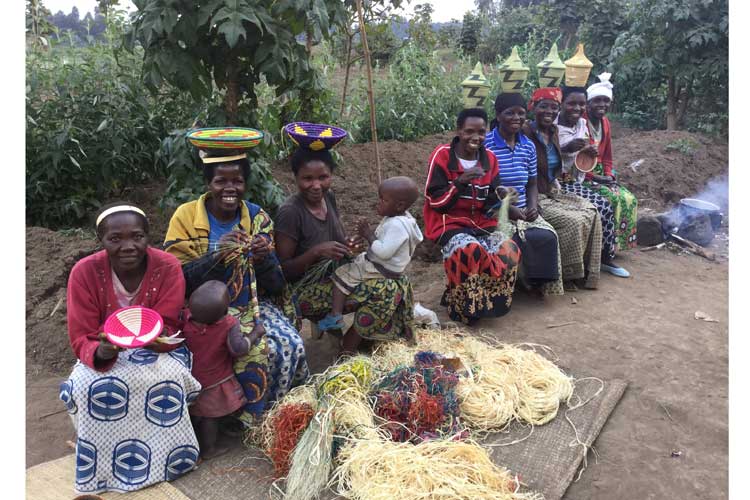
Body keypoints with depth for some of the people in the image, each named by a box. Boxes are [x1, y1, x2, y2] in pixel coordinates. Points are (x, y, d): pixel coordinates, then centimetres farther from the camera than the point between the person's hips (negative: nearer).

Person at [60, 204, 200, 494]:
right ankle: (104, 466, -4)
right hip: (105, 354, 1)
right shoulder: (85, 272, -18)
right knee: (88, 385, -29)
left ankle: (163, 458, -7)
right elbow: (82, 340, -17)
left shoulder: (168, 267, -20)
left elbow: (166, 332, -20)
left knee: (169, 377, -32)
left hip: (157, 350, -1)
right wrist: (101, 352, -41)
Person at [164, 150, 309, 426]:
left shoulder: (258, 217, 2)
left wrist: (264, 259, -21)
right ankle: (250, 423, -1)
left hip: (253, 305, 4)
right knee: (258, 350, -26)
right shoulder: (186, 216, -5)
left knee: (291, 345, -20)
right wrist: (217, 255, -26)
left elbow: (276, 286, 2)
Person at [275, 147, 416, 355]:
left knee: (399, 281, -6)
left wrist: (351, 244, -8)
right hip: (306, 291, -8)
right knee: (384, 291, -22)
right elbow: (282, 270, -17)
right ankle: (344, 354, -6)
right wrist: (316, 252, -30)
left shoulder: (328, 197, 2)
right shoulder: (290, 212, -20)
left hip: (334, 275, 8)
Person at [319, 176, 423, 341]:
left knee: (341, 274, -9)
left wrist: (369, 236, -22)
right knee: (355, 259, 25)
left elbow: (384, 252, -33)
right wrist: (369, 233, -2)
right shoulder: (400, 217, 3)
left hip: (382, 269, -11)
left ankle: (335, 316, -9)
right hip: (379, 262, 11)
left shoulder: (397, 225, -29)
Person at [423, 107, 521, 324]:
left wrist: (499, 194, -15)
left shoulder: (489, 159, 6)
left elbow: (488, 204, 7)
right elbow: (435, 201, -13)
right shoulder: (442, 156, -9)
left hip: (481, 222, 5)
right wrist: (460, 182, -25)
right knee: (470, 250, -35)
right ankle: (463, 307, -12)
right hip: (449, 222, -5)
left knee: (509, 250, -21)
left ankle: (485, 301, 0)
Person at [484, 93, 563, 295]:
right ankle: (528, 281, -4)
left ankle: (541, 282, 1)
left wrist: (533, 205, -4)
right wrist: (508, 208, -18)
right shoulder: (485, 145, -9)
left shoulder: (528, 146, 10)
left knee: (548, 237, -19)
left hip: (524, 212, 5)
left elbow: (532, 184, 17)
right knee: (527, 239, -28)